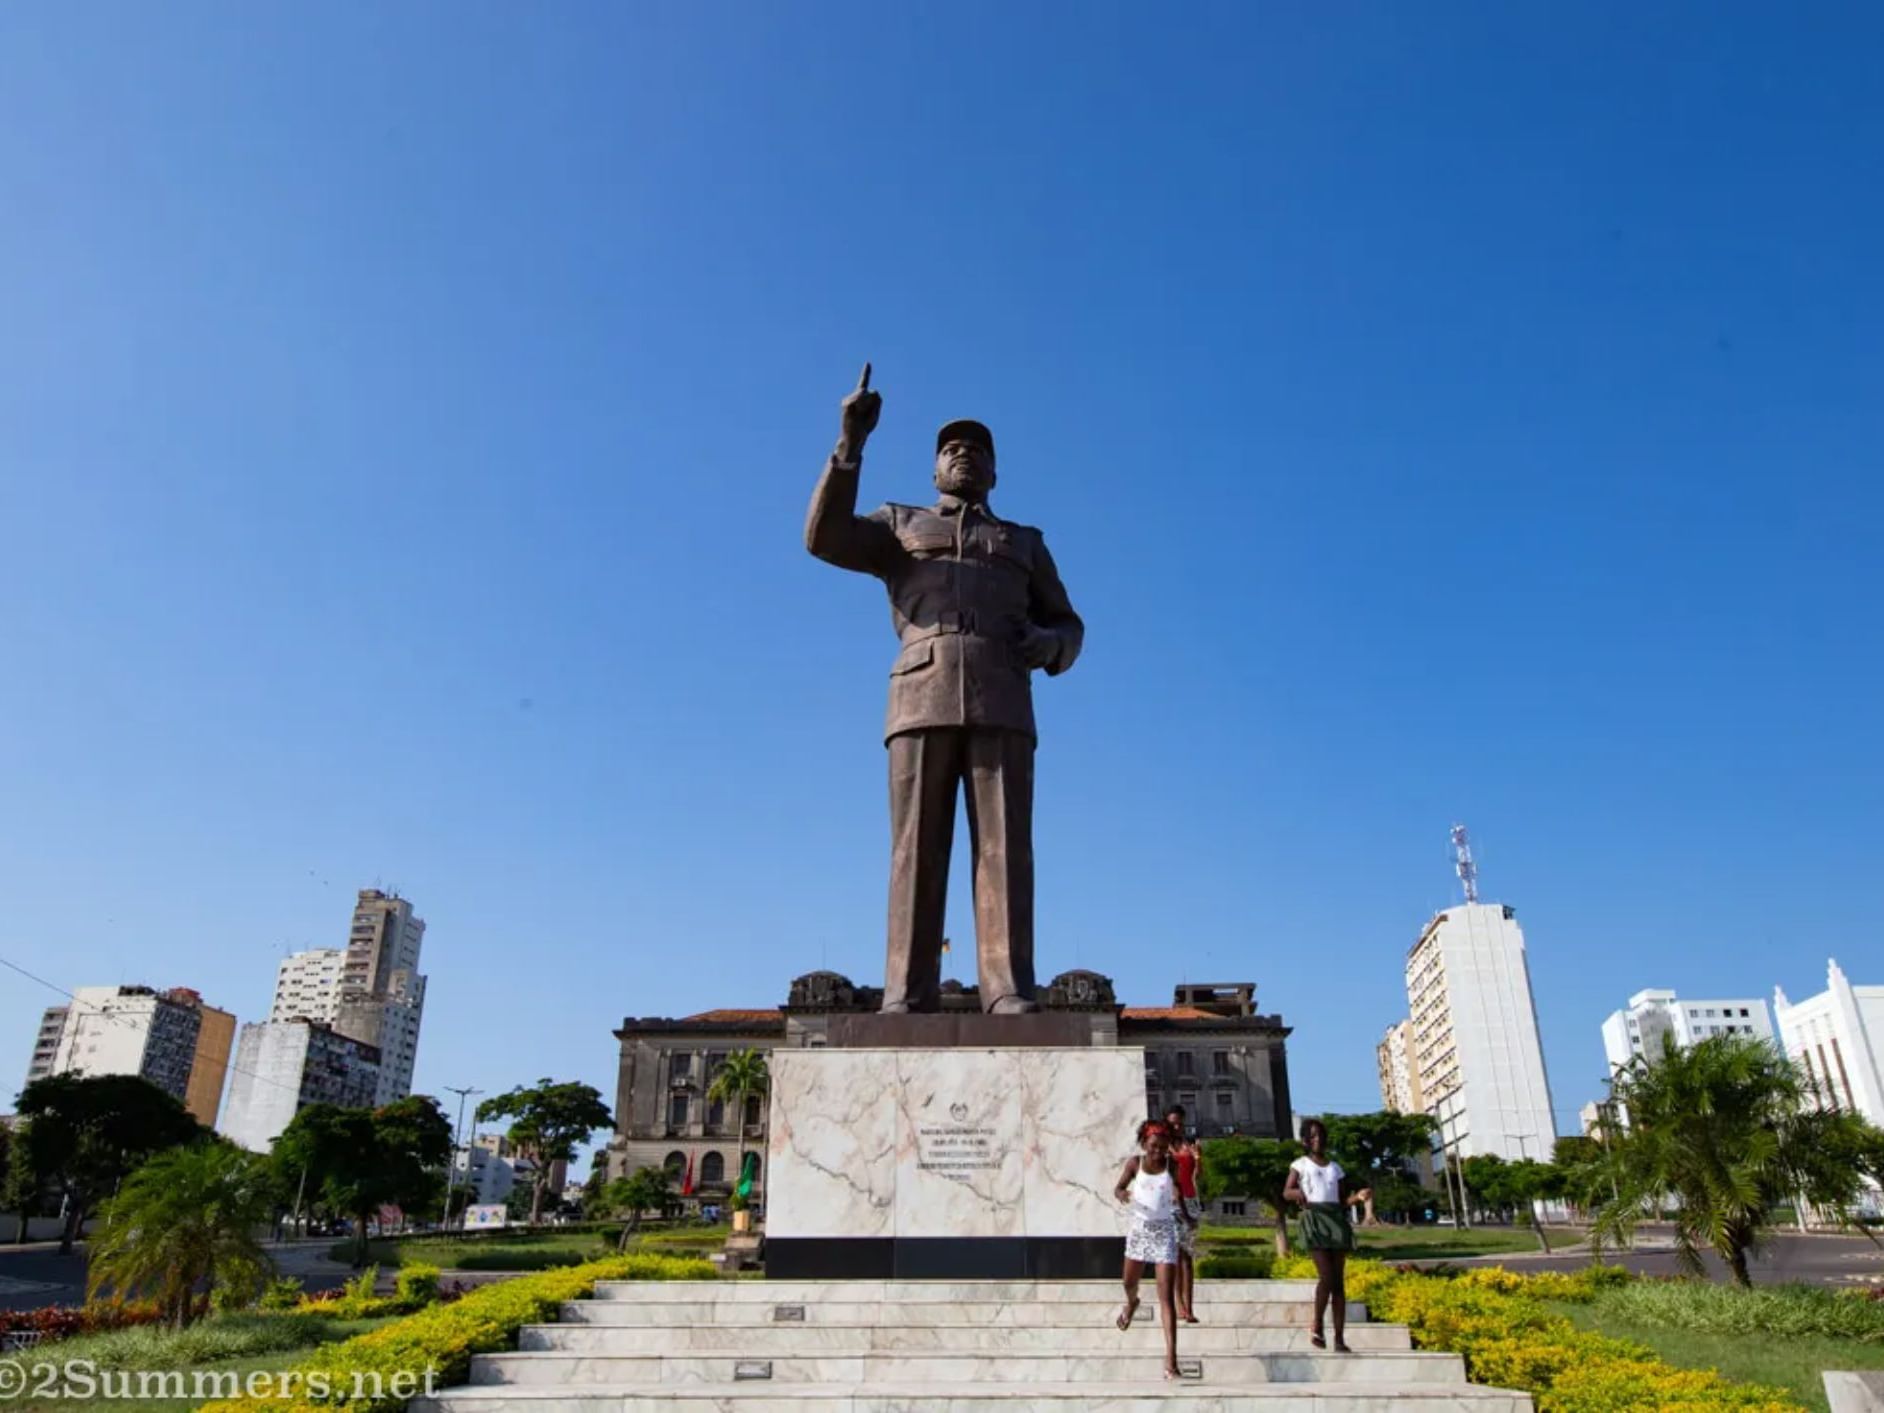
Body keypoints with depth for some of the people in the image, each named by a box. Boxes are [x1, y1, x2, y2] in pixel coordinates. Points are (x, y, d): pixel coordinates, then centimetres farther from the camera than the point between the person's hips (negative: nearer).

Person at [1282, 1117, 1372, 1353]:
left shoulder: (1335, 1167, 20)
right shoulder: (1300, 1164, 9)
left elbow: (1341, 1201, 18)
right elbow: (1286, 1191, 1)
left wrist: (1358, 1197, -2)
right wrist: (1298, 1193, -22)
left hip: (1336, 1219, 4)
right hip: (1314, 1219, -4)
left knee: (1339, 1281, 0)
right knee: (1326, 1277, -16)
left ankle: (1340, 1339, 1)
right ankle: (1317, 1327, 2)